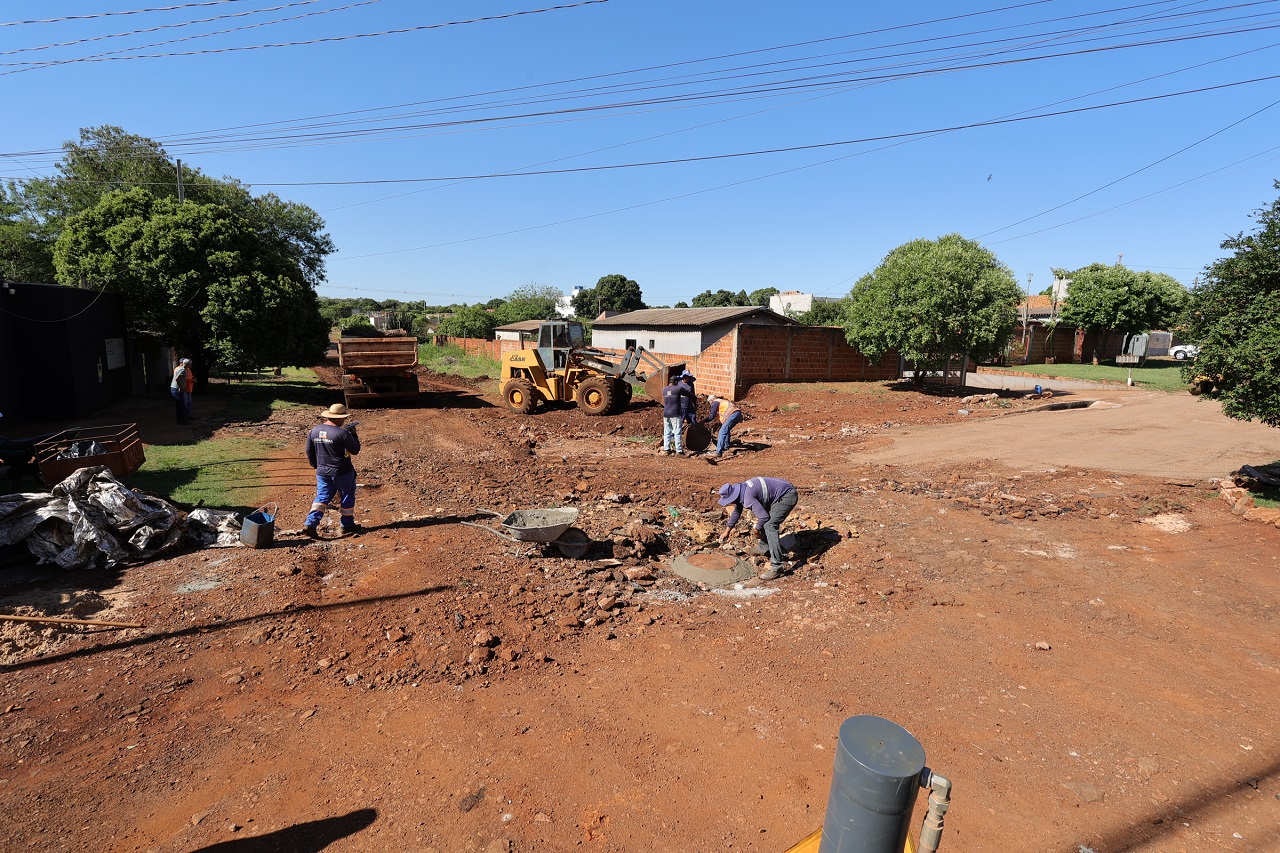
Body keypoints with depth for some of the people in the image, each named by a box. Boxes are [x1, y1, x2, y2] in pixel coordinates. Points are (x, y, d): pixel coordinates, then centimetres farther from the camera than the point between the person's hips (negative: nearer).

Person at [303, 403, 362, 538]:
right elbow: (355, 450, -11)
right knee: (347, 498, 11)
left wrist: (317, 466, 22)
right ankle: (347, 525, 21)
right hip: (342, 472, -5)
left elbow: (309, 451, 11)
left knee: (322, 497, 12)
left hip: (322, 472, 5)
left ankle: (310, 523, -2)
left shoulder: (314, 431, 2)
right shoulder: (342, 433, -19)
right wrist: (353, 434, 1)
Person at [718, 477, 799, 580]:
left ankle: (776, 567, -18)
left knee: (769, 526, -18)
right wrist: (727, 531, 28)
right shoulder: (740, 491, 4)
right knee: (765, 523, 18)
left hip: (787, 496, -10)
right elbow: (736, 512, 20)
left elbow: (764, 516, -26)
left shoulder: (747, 498, -26)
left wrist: (757, 529, -6)